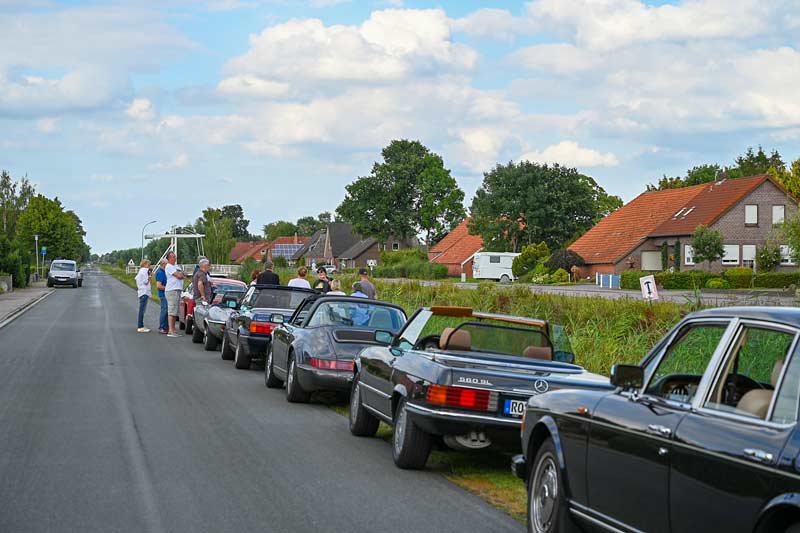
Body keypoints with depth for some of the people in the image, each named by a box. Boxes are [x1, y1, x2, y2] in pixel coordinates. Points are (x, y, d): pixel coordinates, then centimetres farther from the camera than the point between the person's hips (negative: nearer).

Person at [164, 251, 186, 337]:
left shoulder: (177, 267, 22)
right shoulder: (169, 267, -7)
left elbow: (183, 275, 16)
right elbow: (179, 276, -14)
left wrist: (181, 275, -3)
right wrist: (182, 274, 5)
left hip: (178, 290, 9)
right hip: (171, 290, -9)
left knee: (175, 311, 12)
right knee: (171, 311, -12)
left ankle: (173, 330, 17)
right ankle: (171, 331, -14)